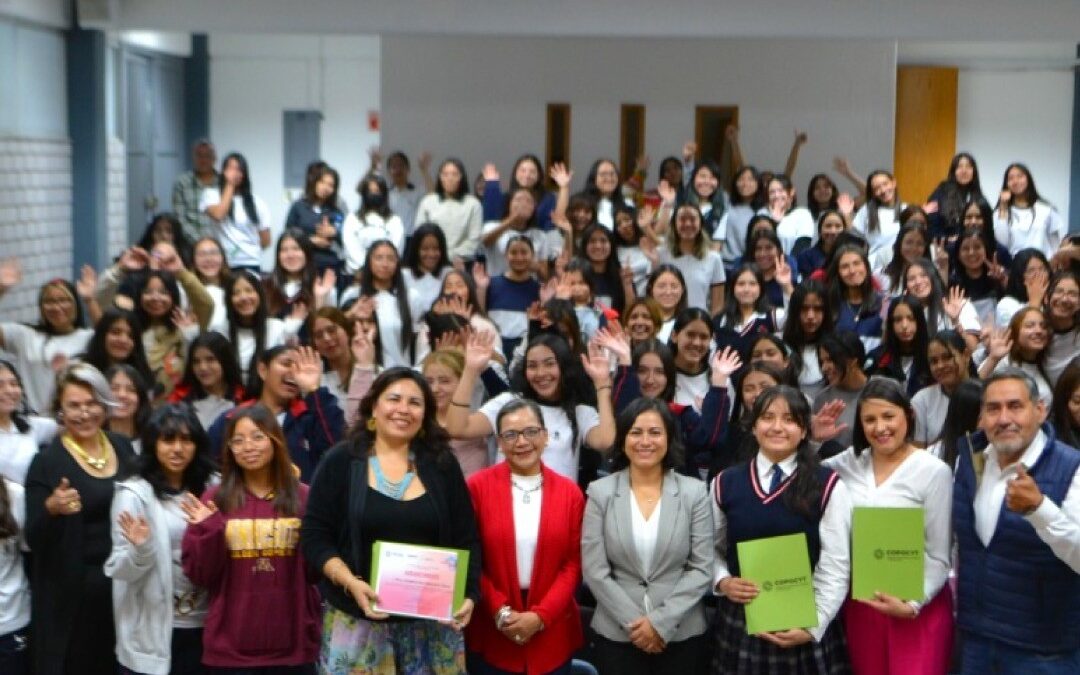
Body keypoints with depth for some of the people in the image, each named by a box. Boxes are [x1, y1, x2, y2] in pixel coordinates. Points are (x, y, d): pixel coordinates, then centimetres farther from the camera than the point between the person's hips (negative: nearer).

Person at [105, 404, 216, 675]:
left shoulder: (206, 490, 7)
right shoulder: (134, 493, -7)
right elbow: (122, 571, -9)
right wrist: (141, 548, -28)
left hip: (203, 627, 4)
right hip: (154, 632, -4)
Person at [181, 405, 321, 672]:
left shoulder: (303, 498, 2)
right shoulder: (214, 499, 2)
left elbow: (318, 571, 4)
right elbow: (200, 576, 1)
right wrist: (207, 532, -13)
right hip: (231, 647, 0)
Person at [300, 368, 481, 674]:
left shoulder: (442, 465, 6)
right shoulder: (342, 461, 0)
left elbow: (467, 540, 6)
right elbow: (315, 536, -3)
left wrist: (469, 595, -8)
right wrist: (350, 582, -17)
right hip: (357, 620, -2)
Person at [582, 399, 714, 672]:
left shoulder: (694, 492, 0)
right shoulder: (600, 492, -1)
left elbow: (702, 568, -4)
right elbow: (594, 570, -5)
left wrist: (661, 622, -12)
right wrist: (634, 622, -12)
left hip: (682, 634, 0)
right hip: (617, 634, 0)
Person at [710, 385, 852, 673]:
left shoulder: (828, 486, -2)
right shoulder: (725, 483, 5)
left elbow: (835, 567, -5)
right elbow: (714, 550, 11)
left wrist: (813, 627, -12)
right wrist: (722, 582, -9)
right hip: (740, 623, 2)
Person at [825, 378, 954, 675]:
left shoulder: (934, 471, -10)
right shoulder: (850, 462, 3)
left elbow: (939, 557, -9)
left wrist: (913, 605, -19)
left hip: (919, 608, -4)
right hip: (860, 604, 4)